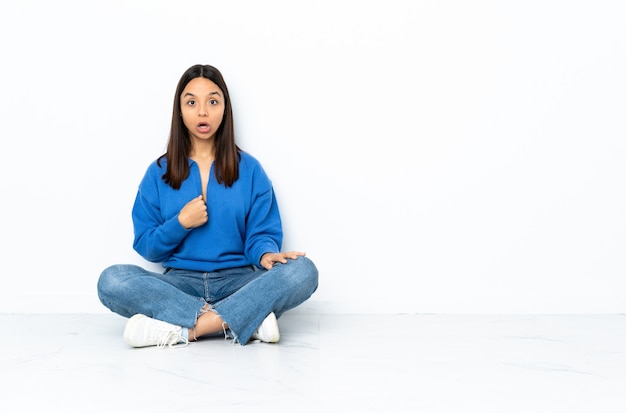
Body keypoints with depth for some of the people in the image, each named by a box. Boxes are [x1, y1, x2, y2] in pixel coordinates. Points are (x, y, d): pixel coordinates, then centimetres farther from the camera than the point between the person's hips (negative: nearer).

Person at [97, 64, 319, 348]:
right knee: (112, 280, -28)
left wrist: (266, 254, -21)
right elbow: (146, 247, 7)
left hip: (237, 281, 0)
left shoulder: (249, 169, 6)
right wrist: (181, 223, -12)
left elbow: (262, 232, 2)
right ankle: (248, 319, -30)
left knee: (303, 270, -28)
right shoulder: (159, 173, 7)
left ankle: (183, 329, -31)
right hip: (180, 283, 1)